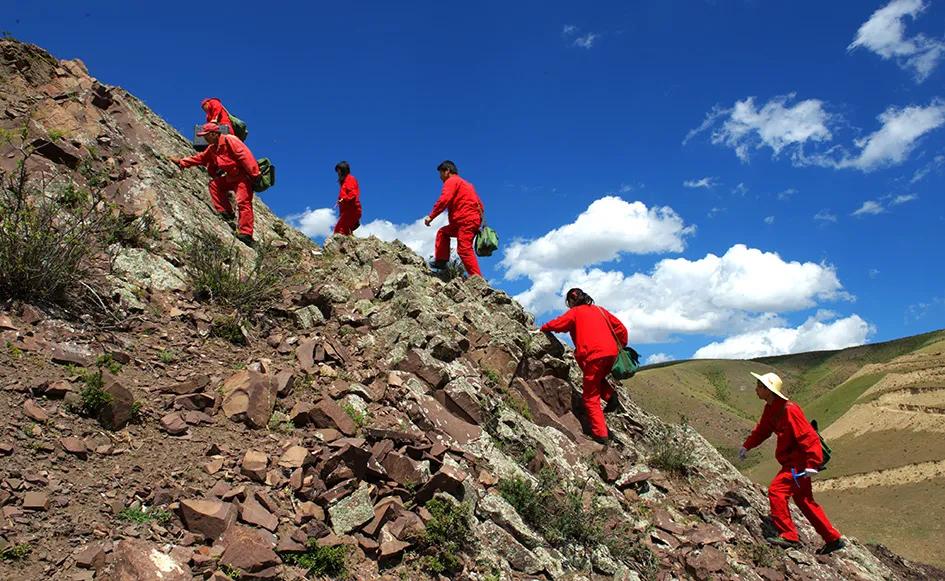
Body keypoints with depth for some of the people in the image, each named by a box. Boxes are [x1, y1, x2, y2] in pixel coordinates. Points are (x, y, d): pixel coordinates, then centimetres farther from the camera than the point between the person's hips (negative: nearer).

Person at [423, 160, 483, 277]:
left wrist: (431, 216, -12)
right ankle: (441, 260, 10)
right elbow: (480, 204, 25)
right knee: (443, 232, 22)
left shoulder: (451, 181, 3)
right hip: (475, 220, 10)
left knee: (464, 249, -17)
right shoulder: (465, 184, 30)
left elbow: (444, 200, -14)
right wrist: (479, 218, 23)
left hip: (466, 220, -10)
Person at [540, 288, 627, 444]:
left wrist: (542, 329, 17)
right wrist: (621, 347, 25)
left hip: (594, 356, -6)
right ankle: (611, 396, 7)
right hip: (612, 353, 6)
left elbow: (556, 324, -1)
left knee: (590, 396, 4)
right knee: (598, 378, 33)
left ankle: (600, 433, -1)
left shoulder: (574, 312, 8)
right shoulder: (600, 310, 23)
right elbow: (621, 328, 20)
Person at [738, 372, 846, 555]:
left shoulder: (789, 410, -24)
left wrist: (811, 464, -26)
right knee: (803, 500, 17)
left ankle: (789, 536, -11)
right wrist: (747, 446, 12)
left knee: (776, 491, -17)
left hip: (799, 462, -10)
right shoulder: (770, 409, 6)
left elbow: (807, 437, -25)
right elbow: (762, 430, 20)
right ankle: (833, 539, 29)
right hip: (792, 461, 10)